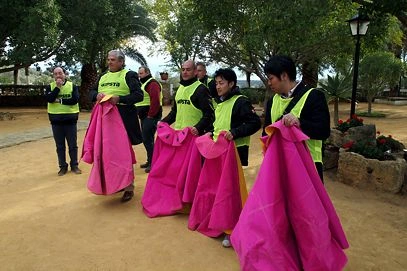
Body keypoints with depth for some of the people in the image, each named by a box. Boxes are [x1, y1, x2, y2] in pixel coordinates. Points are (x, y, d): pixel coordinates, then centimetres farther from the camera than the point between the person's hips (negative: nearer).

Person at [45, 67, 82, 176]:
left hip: (70, 119, -1)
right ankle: (63, 166, 19)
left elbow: (75, 99, -13)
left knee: (73, 145, 6)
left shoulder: (72, 85, 1)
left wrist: (60, 100, -14)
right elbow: (49, 99, -13)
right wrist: (58, 87, -15)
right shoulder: (50, 86, 5)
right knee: (60, 146, 8)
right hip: (56, 120, 1)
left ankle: (74, 165, 19)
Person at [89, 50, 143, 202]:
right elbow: (91, 92, 20)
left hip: (124, 119, -6)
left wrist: (119, 99, -23)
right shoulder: (103, 77, 19)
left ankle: (129, 187, 8)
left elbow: (139, 95, -11)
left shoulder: (129, 75, -2)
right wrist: (97, 95, -4)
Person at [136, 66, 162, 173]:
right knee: (146, 139, 14)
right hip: (145, 116, 11)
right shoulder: (144, 83, 21)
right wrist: (140, 114, 14)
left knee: (147, 140, -11)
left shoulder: (152, 83, -12)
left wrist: (151, 115, -22)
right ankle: (150, 161, 24)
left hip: (151, 117, -10)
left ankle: (153, 163, -4)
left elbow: (155, 100, -24)